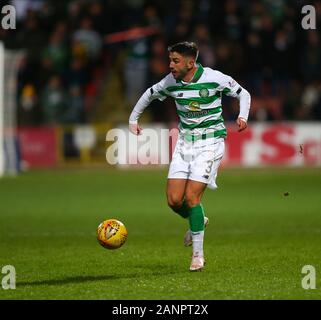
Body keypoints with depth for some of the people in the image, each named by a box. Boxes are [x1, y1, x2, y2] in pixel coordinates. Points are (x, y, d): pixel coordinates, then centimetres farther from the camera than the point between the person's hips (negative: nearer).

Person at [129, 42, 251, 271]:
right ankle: (198, 221, 28)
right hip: (185, 142, 5)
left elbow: (243, 94, 0)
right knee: (174, 199, -6)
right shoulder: (171, 82, -1)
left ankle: (198, 254, -2)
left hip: (210, 143, -5)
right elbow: (149, 94, 19)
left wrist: (243, 116, -17)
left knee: (192, 196, -15)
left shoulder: (215, 79, -13)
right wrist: (133, 119, 18)